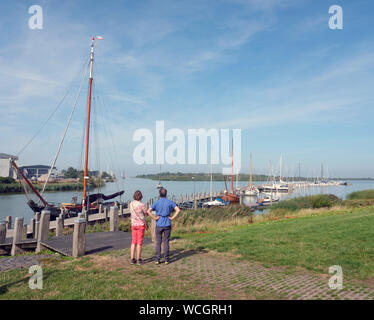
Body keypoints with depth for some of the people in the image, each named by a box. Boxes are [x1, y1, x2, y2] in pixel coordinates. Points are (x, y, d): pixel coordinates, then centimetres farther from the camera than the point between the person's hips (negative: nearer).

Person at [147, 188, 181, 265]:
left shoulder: (156, 203, -3)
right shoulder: (170, 202, 0)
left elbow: (148, 211, -15)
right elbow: (178, 210, -9)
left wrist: (154, 218, -8)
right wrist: (172, 218, -6)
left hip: (159, 225, 0)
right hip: (167, 225, 1)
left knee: (158, 242, 8)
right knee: (166, 242, 6)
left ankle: (157, 259, 8)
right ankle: (166, 259, 9)